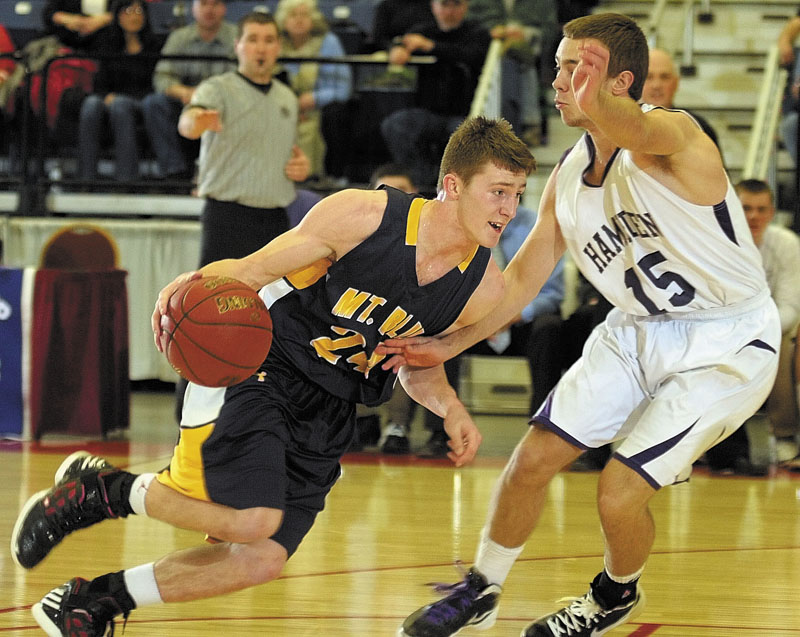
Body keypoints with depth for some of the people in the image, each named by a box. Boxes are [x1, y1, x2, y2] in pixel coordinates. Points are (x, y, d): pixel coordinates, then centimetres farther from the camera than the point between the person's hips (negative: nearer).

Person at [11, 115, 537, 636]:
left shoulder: (484, 290, -5)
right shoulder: (361, 214, -19)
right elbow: (252, 270, -8)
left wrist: (451, 409, -5)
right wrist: (203, 280, -29)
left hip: (329, 413, 6)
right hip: (257, 371, -6)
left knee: (262, 560, -5)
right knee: (252, 520, -28)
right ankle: (106, 488, -1)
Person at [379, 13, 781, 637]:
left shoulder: (671, 135, -25)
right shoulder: (569, 176, -2)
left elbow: (635, 128, -51)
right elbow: (524, 275, 9)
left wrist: (597, 104, -74)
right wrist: (448, 345, 1)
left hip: (725, 345, -7)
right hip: (638, 330, 7)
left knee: (620, 494, -12)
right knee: (533, 458, 4)